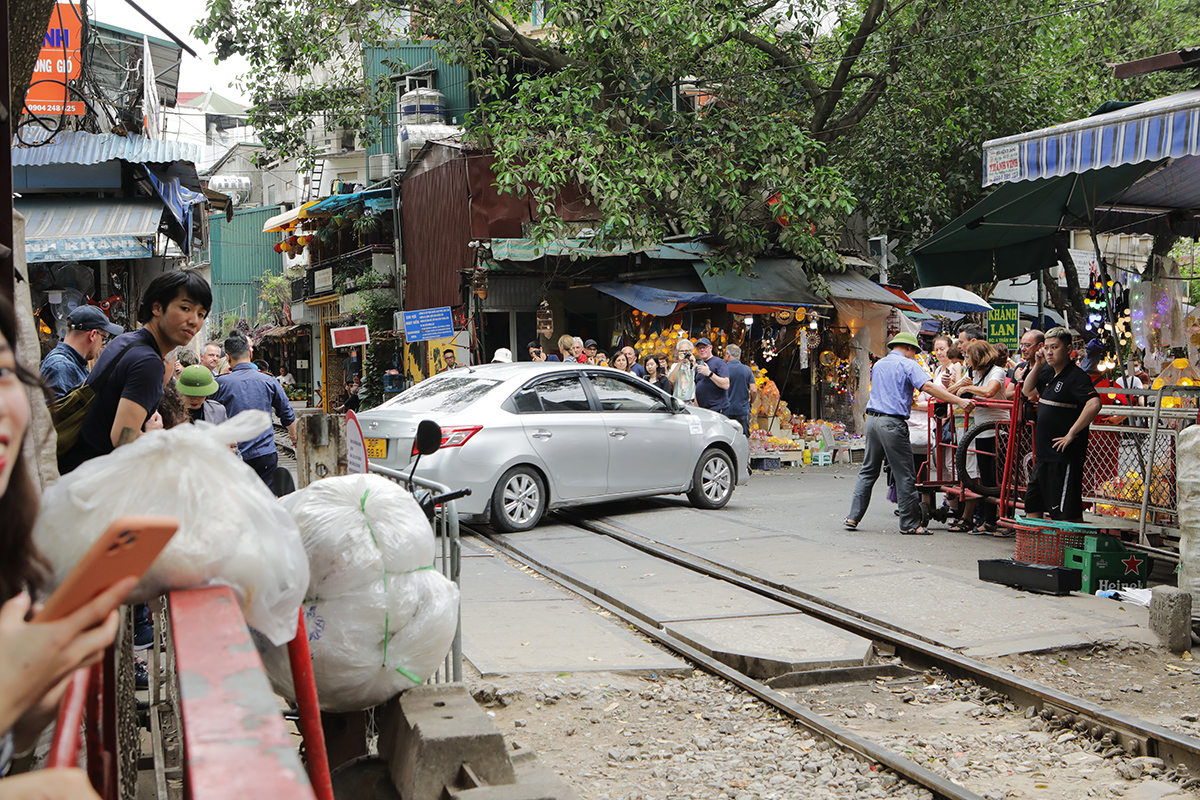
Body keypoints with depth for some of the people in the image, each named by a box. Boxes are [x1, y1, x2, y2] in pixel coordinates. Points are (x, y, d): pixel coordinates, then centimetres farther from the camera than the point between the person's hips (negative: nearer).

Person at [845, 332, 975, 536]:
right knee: (904, 475, -1)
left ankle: (853, 517, 11)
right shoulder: (908, 364, -4)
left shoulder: (878, 365, 20)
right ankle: (910, 524, 3)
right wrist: (959, 401, -21)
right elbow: (928, 386, -18)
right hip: (892, 423, -7)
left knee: (868, 471, 14)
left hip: (872, 419, 7)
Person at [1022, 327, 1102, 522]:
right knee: (1032, 505, 16)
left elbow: (1094, 405, -29)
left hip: (1065, 455, -9)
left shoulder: (1076, 377, -15)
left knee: (1067, 513, -6)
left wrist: (1071, 434, -24)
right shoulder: (1048, 372, 11)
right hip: (1044, 453, 9)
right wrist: (1037, 366, 9)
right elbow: (1027, 391, 24)